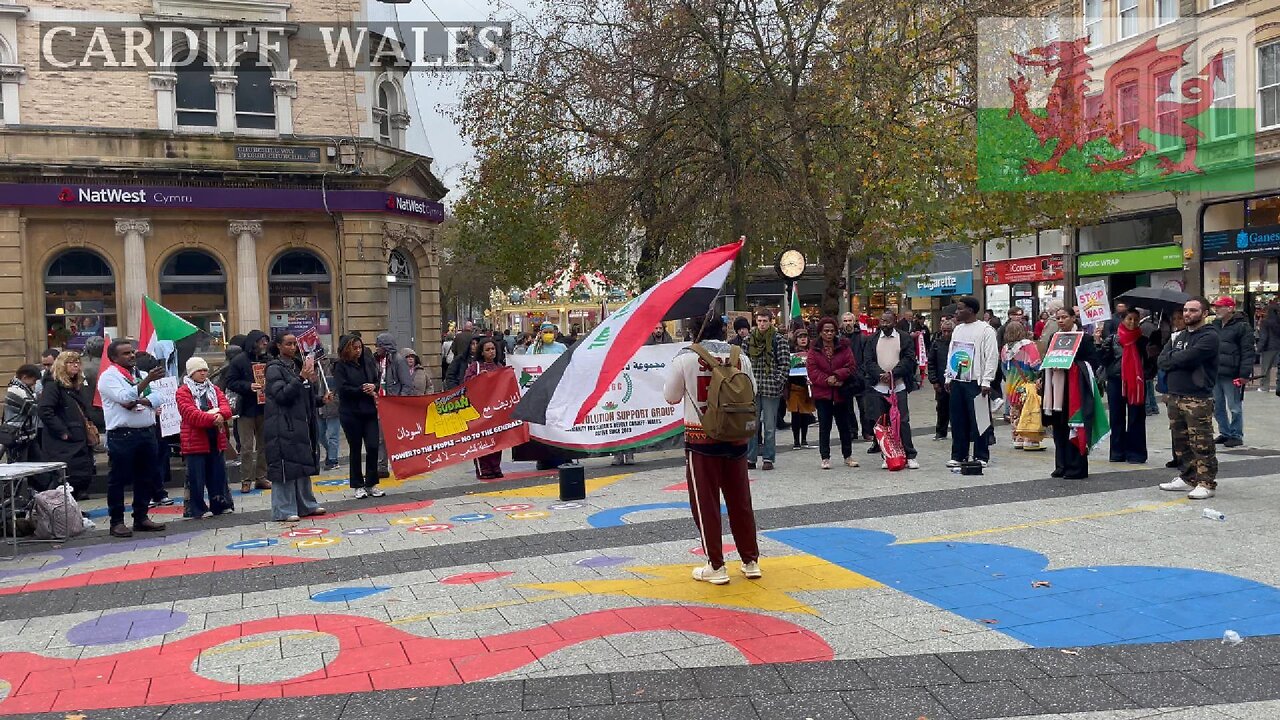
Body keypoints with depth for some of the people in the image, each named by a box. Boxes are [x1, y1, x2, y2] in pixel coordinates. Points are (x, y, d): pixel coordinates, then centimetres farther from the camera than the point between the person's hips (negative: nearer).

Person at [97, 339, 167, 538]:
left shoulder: (140, 374, 16)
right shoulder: (108, 377, -4)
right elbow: (126, 398, -19)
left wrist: (138, 401, -7)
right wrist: (148, 380, -23)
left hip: (146, 433, 7)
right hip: (122, 435, -7)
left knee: (146, 477, 11)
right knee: (118, 479, 0)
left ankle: (141, 518, 21)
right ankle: (117, 522, 6)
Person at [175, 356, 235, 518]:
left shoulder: (214, 389, 15)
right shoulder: (183, 392, -3)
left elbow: (225, 405, 2)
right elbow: (189, 413, -17)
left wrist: (220, 415, -21)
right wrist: (211, 418, -26)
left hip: (215, 439, 5)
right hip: (195, 441, -5)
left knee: (218, 473, 10)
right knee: (196, 476, -1)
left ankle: (220, 504, 19)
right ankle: (197, 509, 6)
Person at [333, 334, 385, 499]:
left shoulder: (368, 362, 9)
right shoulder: (341, 366, -4)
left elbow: (377, 380, 14)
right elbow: (343, 389, -14)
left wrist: (374, 387, -8)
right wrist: (363, 390, -14)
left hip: (369, 411, 3)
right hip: (350, 413, -3)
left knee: (373, 447, -2)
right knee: (355, 449, 6)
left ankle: (371, 484, 10)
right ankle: (358, 486, 16)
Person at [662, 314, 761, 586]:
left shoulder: (685, 358, -11)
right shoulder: (740, 357, -2)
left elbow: (671, 396, 0)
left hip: (701, 439, -3)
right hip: (736, 437, 3)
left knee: (705, 503, 6)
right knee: (740, 500, 14)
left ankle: (716, 567, 11)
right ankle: (751, 561, 23)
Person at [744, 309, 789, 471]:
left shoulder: (779, 340, -1)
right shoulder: (748, 340, 8)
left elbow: (785, 364, -3)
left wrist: (777, 382, -10)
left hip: (771, 390, -3)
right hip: (751, 389, 3)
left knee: (770, 426, 3)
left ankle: (768, 458, 12)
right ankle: (750, 458, 13)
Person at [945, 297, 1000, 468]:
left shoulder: (985, 330, -7)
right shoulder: (957, 329, 16)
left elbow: (992, 357, -10)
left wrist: (986, 382, -14)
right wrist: (948, 377, 14)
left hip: (975, 382, -7)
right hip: (957, 382, 7)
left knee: (978, 419, -3)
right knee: (957, 420, 8)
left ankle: (981, 456, 6)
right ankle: (958, 455, 15)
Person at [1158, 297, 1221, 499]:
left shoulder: (1209, 337, -8)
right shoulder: (1179, 336, 17)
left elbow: (1187, 358, -20)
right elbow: (1161, 361, 7)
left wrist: (1171, 359, -2)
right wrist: (1178, 359, -10)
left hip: (1198, 399, -8)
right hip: (1175, 396, 8)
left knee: (1202, 444, -5)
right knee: (1180, 441, 14)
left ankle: (1207, 483, 0)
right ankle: (1187, 478, 24)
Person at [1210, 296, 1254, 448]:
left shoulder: (1242, 326, -8)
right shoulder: (1214, 325, 13)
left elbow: (1248, 352, -11)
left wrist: (1245, 374, -17)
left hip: (1232, 376, -7)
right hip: (1214, 373, 7)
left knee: (1234, 407, 1)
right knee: (1218, 407, 12)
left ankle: (1237, 435, 11)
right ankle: (1224, 433, 24)